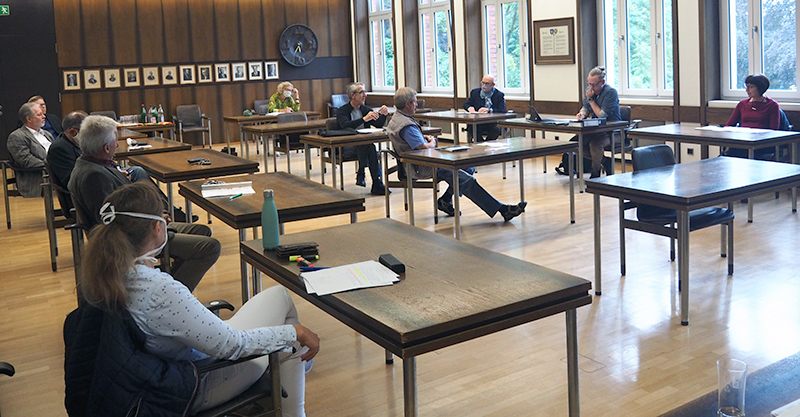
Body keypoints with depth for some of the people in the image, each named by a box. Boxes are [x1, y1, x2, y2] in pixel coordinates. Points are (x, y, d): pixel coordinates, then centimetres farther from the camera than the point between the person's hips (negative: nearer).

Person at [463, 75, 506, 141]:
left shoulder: (499, 95, 1)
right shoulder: (475, 92, 12)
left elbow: (502, 111, -10)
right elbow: (466, 104, 13)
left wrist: (489, 110, -27)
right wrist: (470, 108, -13)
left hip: (493, 122, -2)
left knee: (496, 129, -35)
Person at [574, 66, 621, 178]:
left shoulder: (611, 92, -16)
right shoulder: (589, 90, 6)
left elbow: (602, 115, -19)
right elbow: (585, 108, 17)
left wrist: (591, 99, -16)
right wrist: (582, 114, -8)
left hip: (611, 131, -8)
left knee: (595, 144, -35)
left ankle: (595, 173, -9)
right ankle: (604, 162, -2)